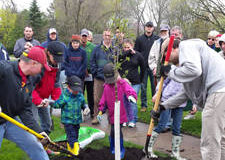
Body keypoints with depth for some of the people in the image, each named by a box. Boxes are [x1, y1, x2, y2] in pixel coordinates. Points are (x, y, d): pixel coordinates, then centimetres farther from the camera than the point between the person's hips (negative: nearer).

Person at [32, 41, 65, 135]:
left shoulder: (56, 66, -1)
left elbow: (55, 84, 5)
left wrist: (56, 99, -9)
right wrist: (38, 100, -32)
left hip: (44, 98, 7)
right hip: (32, 98, -7)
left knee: (47, 123, 14)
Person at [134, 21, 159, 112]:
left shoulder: (157, 39, 3)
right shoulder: (139, 39, 6)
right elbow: (135, 52, 8)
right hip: (143, 66, 1)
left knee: (155, 86, 5)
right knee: (143, 87, 6)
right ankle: (144, 105, 15)